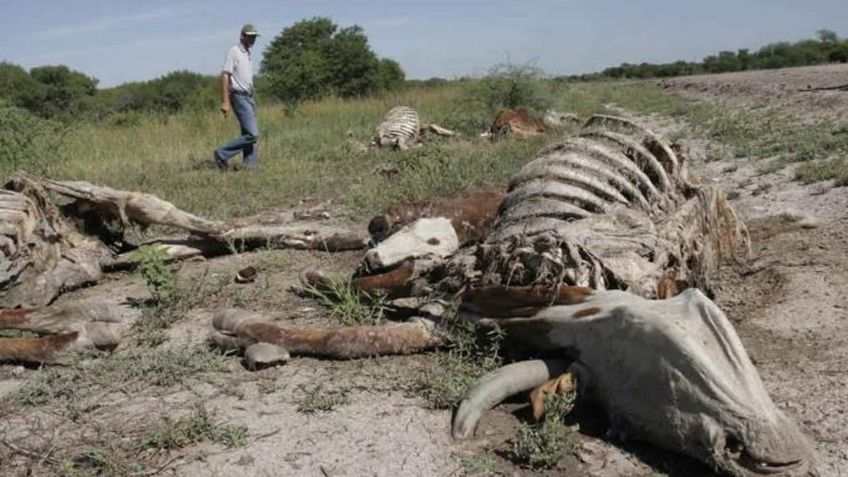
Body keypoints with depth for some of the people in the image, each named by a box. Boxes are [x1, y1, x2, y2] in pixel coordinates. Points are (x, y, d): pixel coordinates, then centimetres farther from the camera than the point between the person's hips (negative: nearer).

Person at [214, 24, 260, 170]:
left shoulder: (247, 53, 17)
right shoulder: (234, 52, -9)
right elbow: (224, 76, -15)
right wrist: (225, 102, -21)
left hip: (249, 97, 9)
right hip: (240, 97, -9)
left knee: (252, 134, 5)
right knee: (251, 134, -15)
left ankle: (251, 166, 6)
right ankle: (222, 154, -5)